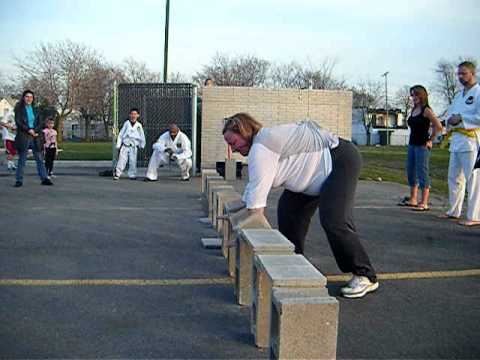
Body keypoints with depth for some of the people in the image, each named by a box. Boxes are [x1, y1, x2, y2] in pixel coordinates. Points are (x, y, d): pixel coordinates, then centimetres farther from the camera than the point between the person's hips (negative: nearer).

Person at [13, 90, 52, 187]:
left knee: (40, 159, 2)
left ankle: (44, 178, 4)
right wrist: (28, 130, -14)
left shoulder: (35, 109, 13)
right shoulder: (19, 109, 3)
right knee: (21, 160, 1)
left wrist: (35, 131, -8)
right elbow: (18, 122, -6)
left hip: (36, 137, 3)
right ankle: (19, 180, 6)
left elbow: (39, 123, 10)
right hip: (23, 137, -3)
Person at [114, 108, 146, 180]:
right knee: (122, 160, -6)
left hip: (133, 146, 1)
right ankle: (117, 174, 0)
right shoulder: (126, 123, 4)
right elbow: (121, 134, 7)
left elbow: (142, 136, 14)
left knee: (133, 161, -1)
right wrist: (118, 145, 4)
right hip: (125, 146, -1)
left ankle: (132, 175, 10)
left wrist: (142, 145, 11)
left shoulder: (139, 125, 5)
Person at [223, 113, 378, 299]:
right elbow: (252, 188, 16)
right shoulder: (263, 143, 10)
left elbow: (257, 194, -24)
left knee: (334, 221, -20)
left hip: (342, 161, -11)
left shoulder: (261, 148, -23)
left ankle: (366, 276, -7)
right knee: (289, 208, 10)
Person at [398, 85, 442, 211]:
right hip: (412, 144, 9)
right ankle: (413, 199, 24)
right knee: (411, 172, 13)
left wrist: (430, 140, -12)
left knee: (422, 173, -7)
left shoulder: (426, 110, -11)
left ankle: (424, 204, -3)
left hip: (422, 146, -9)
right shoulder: (413, 110, 12)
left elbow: (438, 126, -19)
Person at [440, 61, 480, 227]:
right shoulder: (459, 95, 21)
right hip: (456, 140, 9)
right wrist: (450, 120, 0)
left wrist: (461, 118, -15)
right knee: (454, 177, 15)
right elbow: (450, 113, 23)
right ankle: (454, 211, 26)